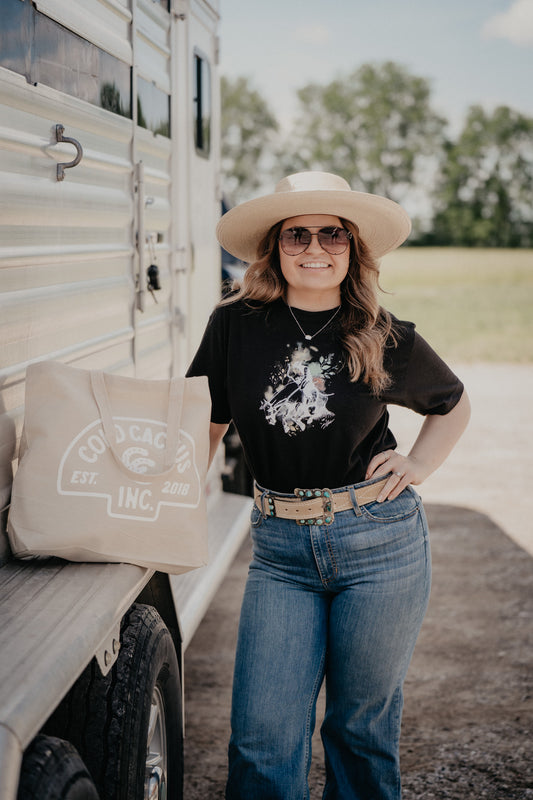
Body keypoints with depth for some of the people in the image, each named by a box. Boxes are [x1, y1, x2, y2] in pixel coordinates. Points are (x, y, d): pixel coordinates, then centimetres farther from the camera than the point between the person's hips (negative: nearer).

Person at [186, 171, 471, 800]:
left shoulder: (385, 340, -2)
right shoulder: (236, 325, -2)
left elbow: (453, 403, 17)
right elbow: (205, 424, 5)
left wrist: (419, 466, 2)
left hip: (380, 542, 0)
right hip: (281, 550, 1)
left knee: (362, 725, 12)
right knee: (262, 739, -2)